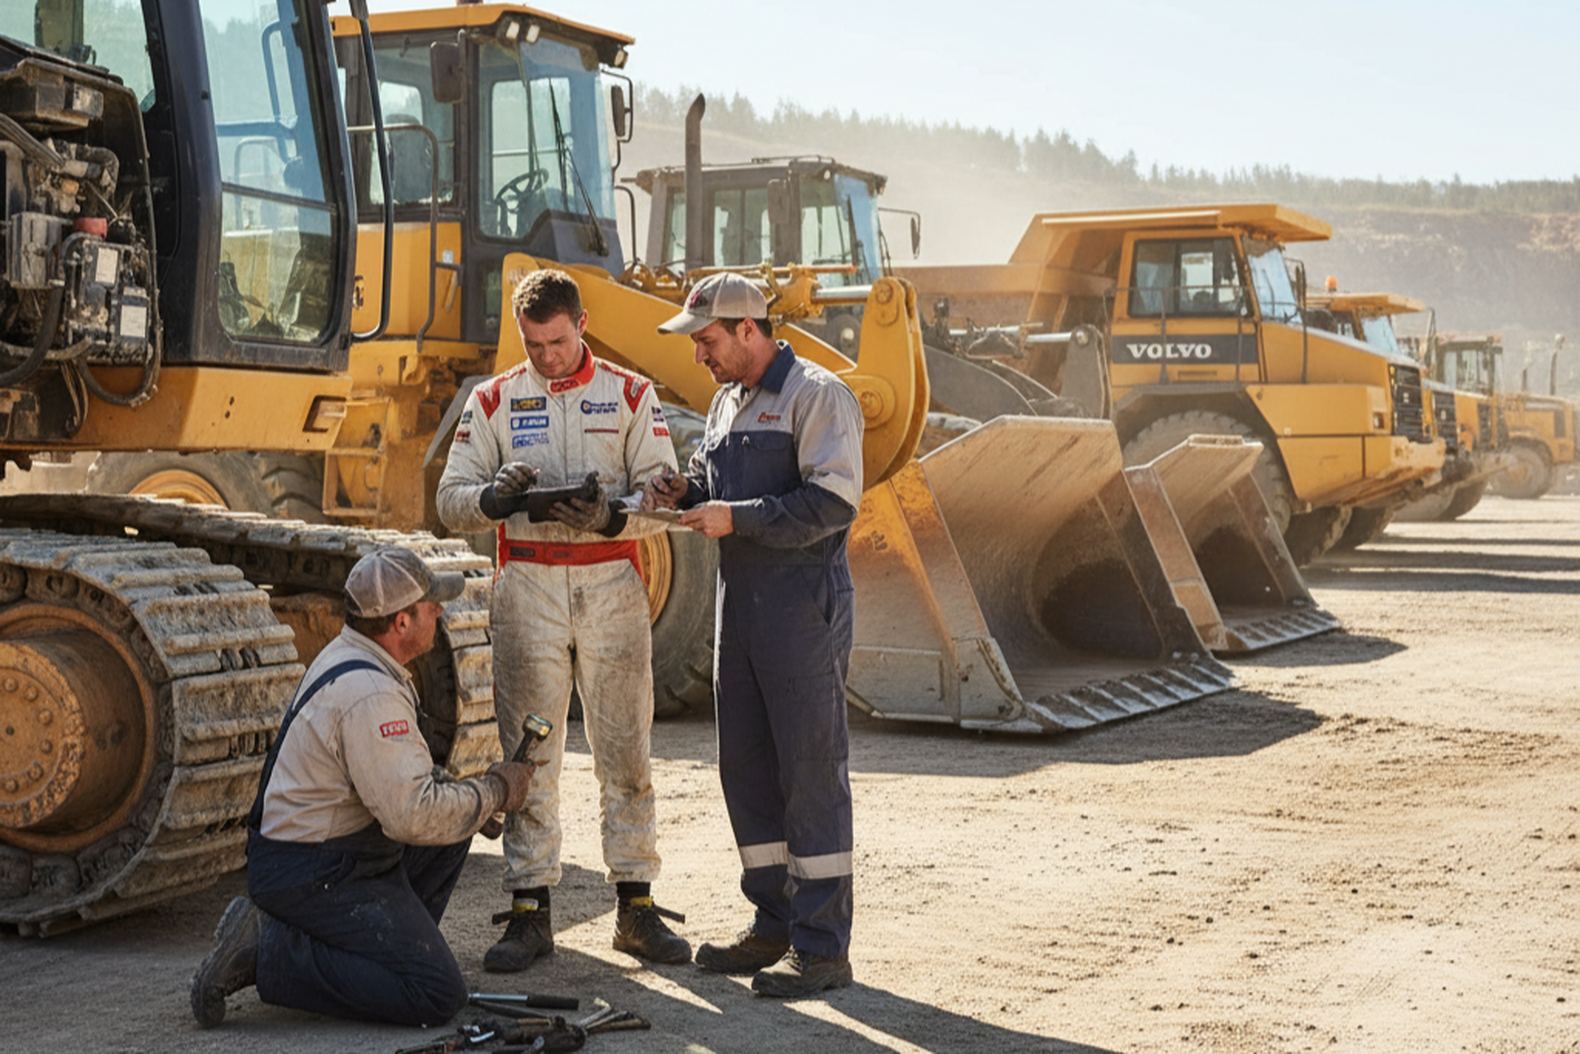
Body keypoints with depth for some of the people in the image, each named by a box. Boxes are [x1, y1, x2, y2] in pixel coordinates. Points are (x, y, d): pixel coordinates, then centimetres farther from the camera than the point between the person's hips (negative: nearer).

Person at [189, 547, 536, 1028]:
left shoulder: (347, 656, 9)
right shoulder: (369, 694, -24)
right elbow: (413, 815, -27)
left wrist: (469, 793, 8)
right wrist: (494, 791, -11)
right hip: (311, 876, -10)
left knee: (453, 822, 17)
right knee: (438, 994, -13)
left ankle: (390, 946, 14)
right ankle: (268, 954, -9)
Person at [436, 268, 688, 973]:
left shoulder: (630, 396, 7)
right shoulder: (494, 401, 9)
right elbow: (451, 499, 5)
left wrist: (613, 515, -19)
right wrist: (494, 497, -17)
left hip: (613, 585, 0)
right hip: (527, 589, 0)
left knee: (625, 749, 2)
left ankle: (635, 906, 9)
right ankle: (529, 910, 6)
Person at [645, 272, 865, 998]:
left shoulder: (815, 395, -9)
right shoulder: (726, 402, 18)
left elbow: (833, 501, -19)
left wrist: (736, 518, -19)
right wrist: (685, 494, 5)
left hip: (803, 605, -9)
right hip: (740, 604, 9)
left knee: (811, 769, -5)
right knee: (746, 769, 12)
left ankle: (822, 946, 0)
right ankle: (776, 924, 23)